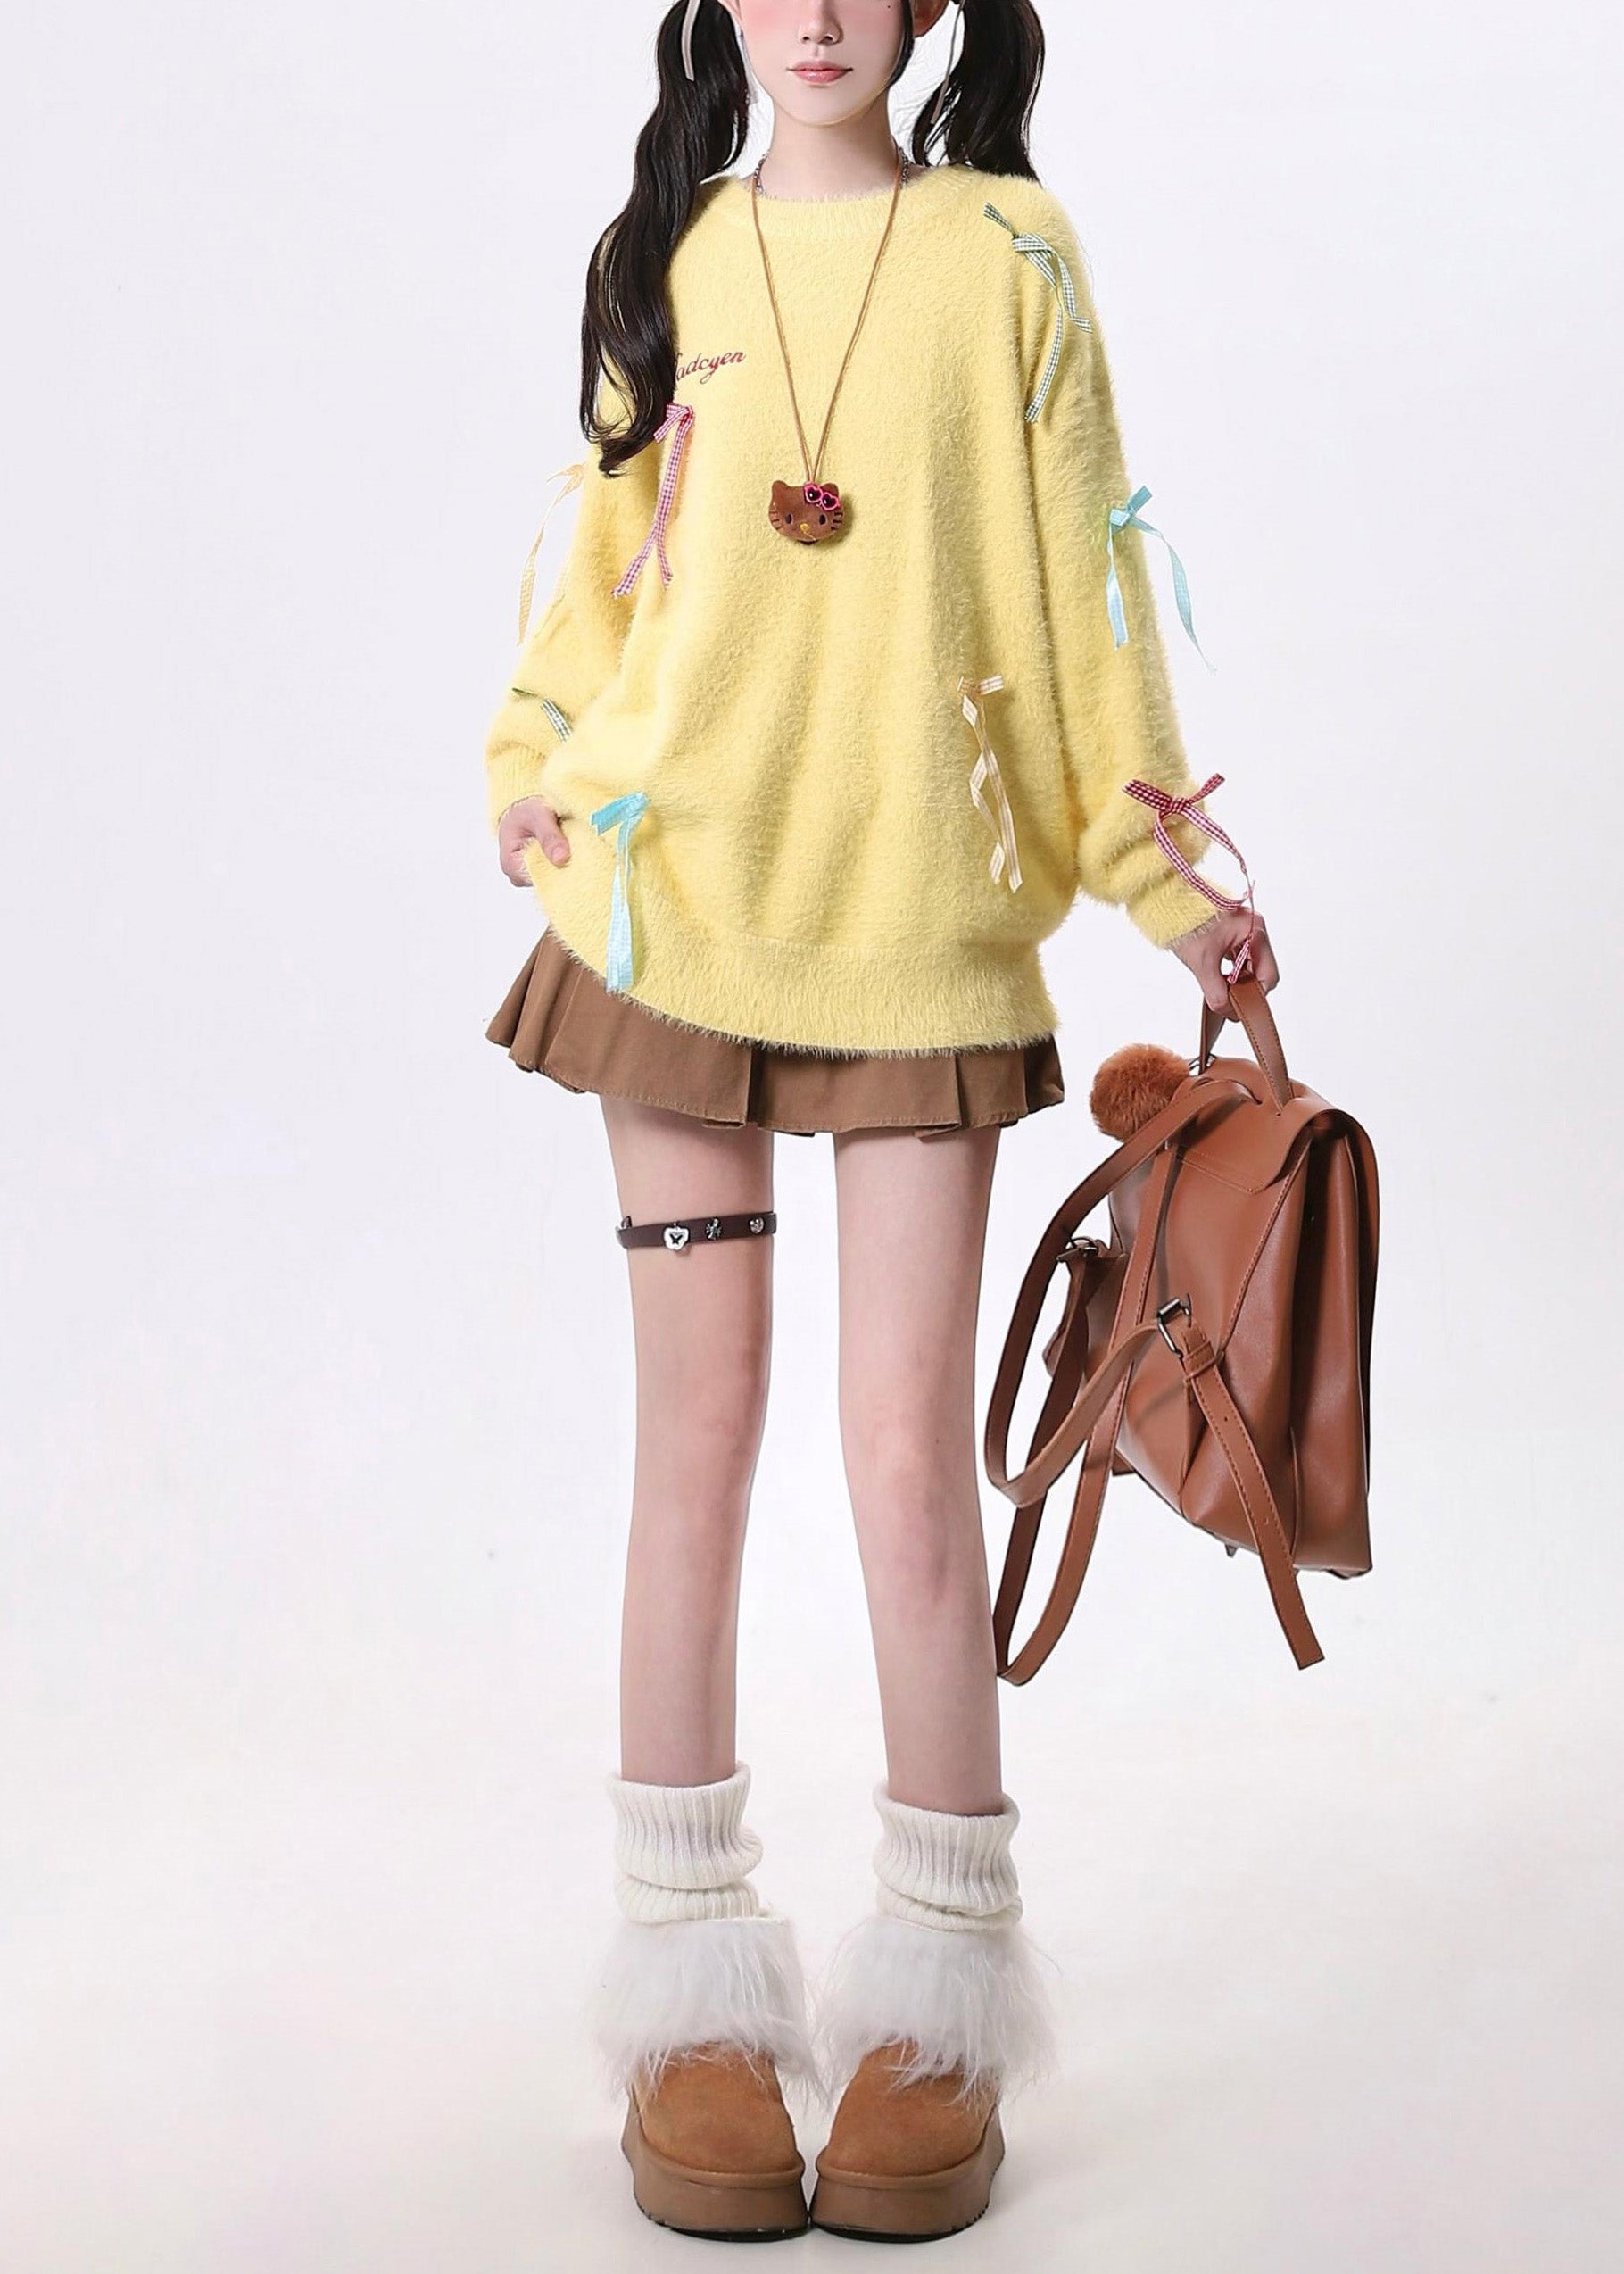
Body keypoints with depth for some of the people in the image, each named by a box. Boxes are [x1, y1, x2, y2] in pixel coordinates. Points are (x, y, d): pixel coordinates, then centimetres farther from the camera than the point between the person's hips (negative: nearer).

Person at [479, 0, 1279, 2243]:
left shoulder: (1009, 250, 5)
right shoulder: (662, 259, 10)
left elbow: (1078, 566, 5)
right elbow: (606, 556, 16)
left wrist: (1159, 864, 4)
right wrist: (543, 778, 11)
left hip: (923, 922, -1)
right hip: (671, 904, 2)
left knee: (913, 1458, -4)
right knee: (696, 1434, 4)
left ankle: (937, 2005, 11)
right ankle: (694, 1991, 15)